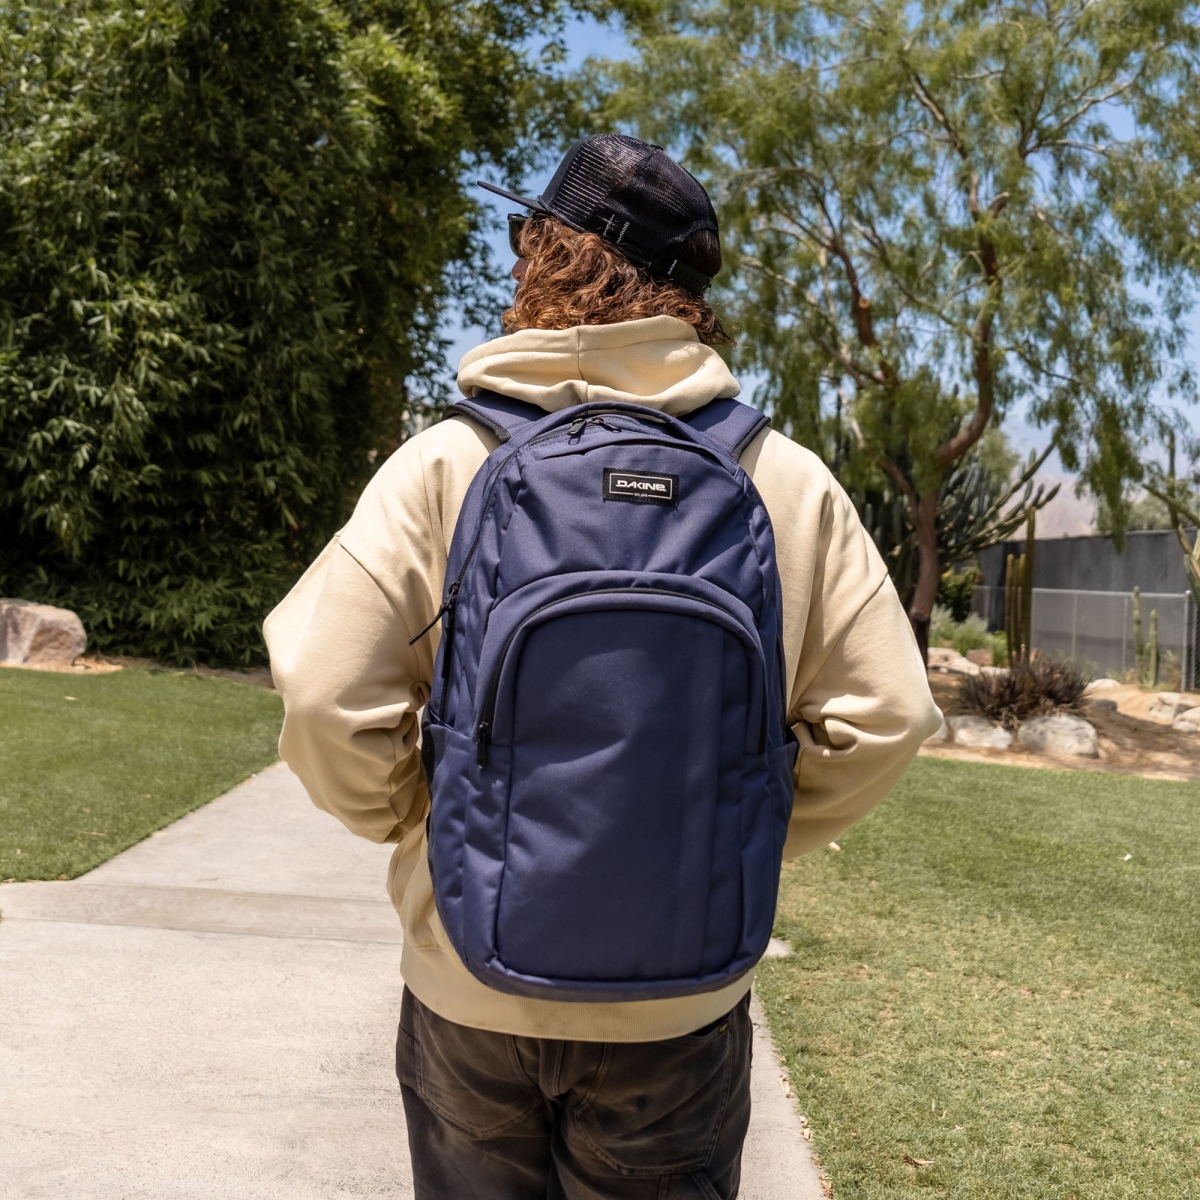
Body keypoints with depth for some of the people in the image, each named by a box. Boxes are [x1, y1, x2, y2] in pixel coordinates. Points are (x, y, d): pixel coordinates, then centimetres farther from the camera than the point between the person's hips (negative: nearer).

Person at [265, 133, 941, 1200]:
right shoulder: (790, 484, -8)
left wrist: (402, 816, 3)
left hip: (470, 984, 0)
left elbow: (325, 700, -17)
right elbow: (883, 717, -8)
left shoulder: (441, 467, -12)